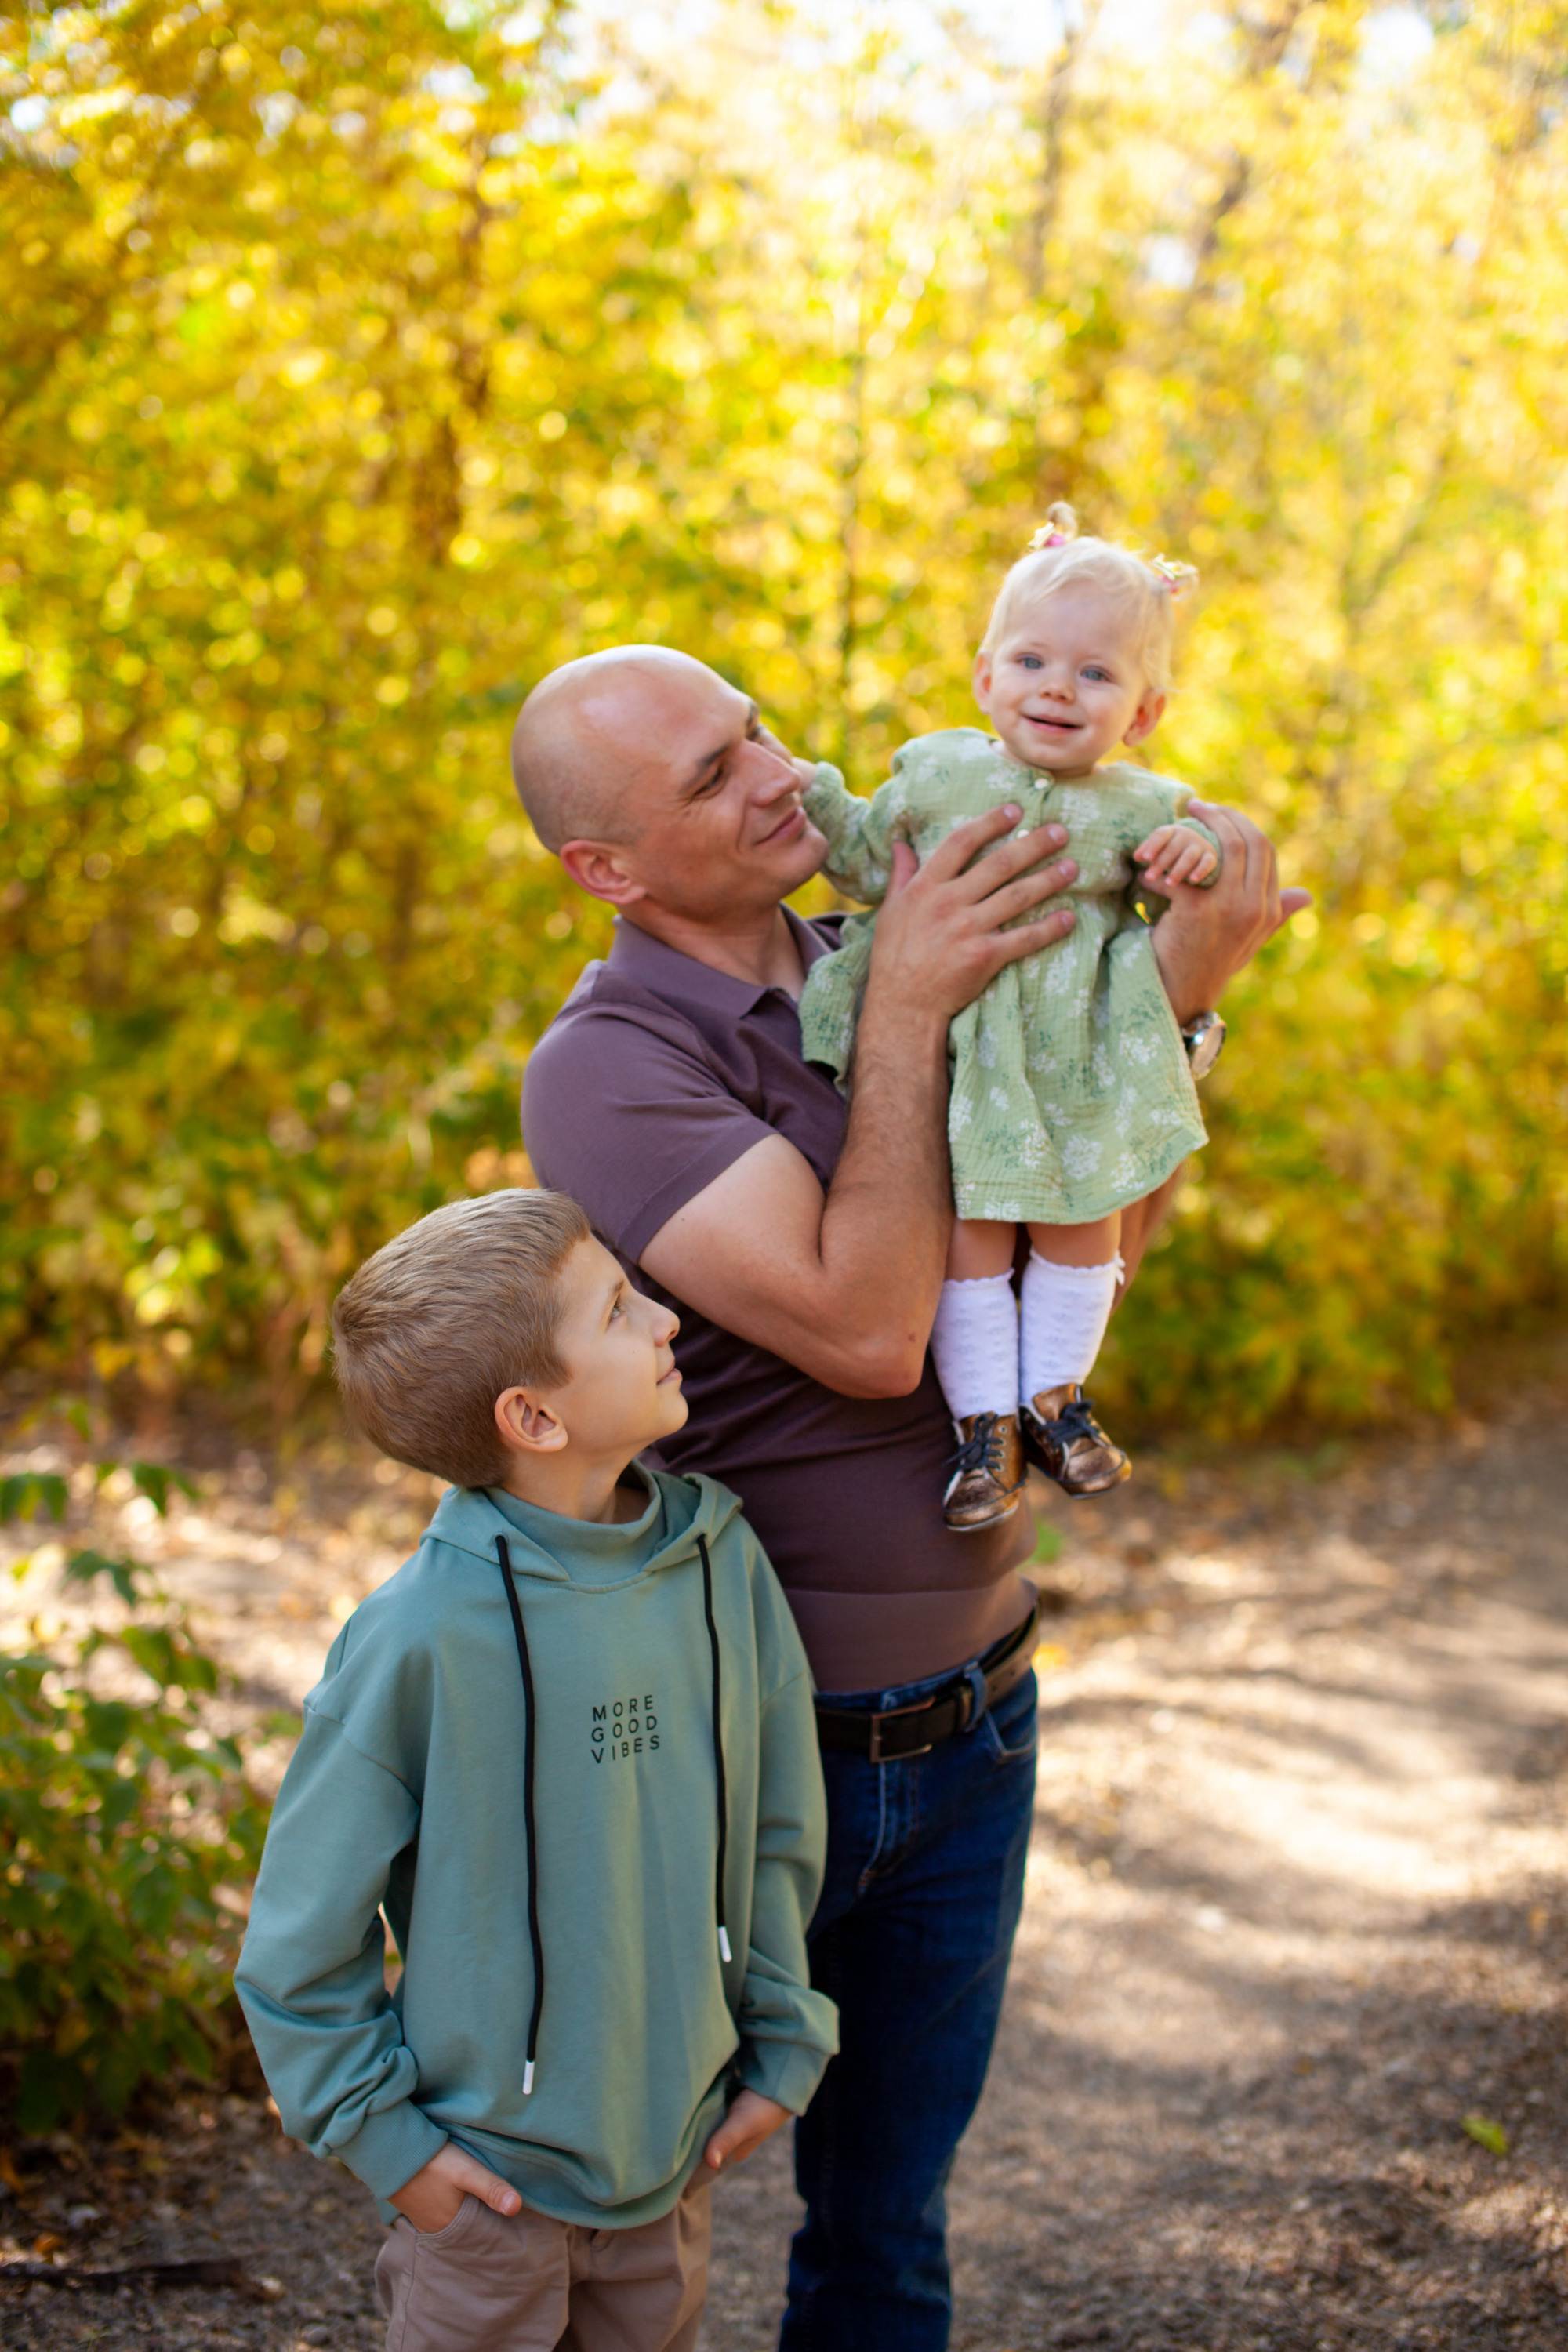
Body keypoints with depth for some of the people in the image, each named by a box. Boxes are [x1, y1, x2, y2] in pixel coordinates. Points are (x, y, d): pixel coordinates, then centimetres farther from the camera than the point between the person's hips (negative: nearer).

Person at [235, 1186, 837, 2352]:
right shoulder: (426, 1632, -22)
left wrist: (783, 2046, 8)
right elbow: (303, 1918, -13)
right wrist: (381, 2132, -9)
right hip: (492, 2171, -5)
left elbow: (778, 1830, 7)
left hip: (678, 2155, 5)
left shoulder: (720, 1558, -6)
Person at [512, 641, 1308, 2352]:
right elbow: (865, 1331, -28)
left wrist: (1178, 990, -10)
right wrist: (907, 1010, -23)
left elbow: (1104, 1235, 4)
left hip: (966, 1730, 6)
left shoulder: (874, 962, 2)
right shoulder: (606, 1073, -19)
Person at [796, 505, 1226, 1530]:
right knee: (967, 1230, -3)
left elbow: (1193, 915, 9)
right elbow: (869, 866, 11)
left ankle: (1053, 1395, 23)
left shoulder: (1141, 810, -1)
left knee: (1083, 1220, 4)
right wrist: (809, 796, -1)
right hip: (953, 1054, -1)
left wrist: (1199, 858, -11)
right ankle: (985, 1422, 7)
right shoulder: (935, 773, 0)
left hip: (1077, 1061, 1)